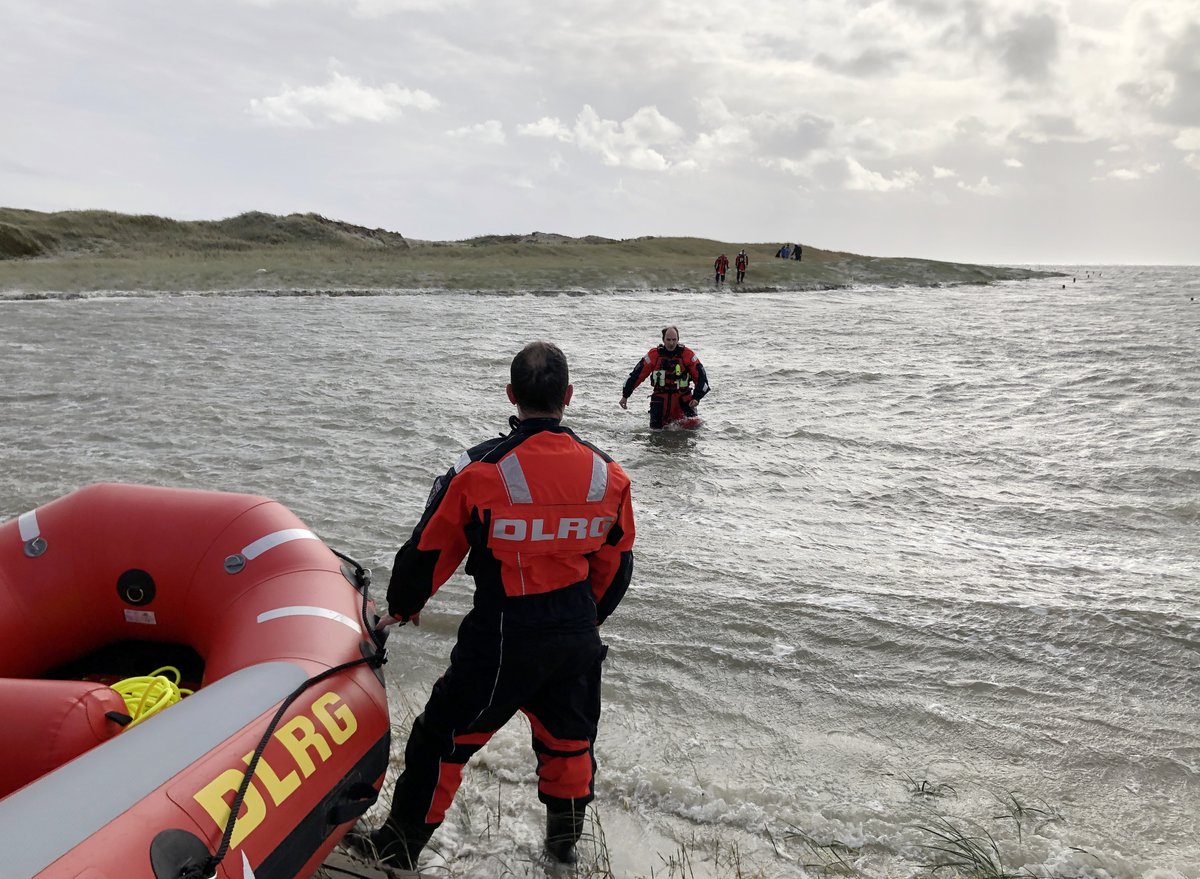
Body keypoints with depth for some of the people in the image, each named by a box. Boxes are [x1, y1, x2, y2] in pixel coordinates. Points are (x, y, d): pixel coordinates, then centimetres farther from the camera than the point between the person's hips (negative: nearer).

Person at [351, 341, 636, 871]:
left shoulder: (481, 470, -18)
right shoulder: (607, 474, -6)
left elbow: (430, 550, -6)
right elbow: (615, 565, 7)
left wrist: (402, 605, 14)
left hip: (502, 643, -4)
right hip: (578, 639, 4)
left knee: (444, 736, 14)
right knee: (568, 737, 25)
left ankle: (400, 844, 29)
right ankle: (565, 842, 44)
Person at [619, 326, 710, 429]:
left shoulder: (687, 354, -7)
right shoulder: (654, 354, -6)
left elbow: (701, 376, -3)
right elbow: (637, 374, 0)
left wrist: (697, 397, -15)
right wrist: (625, 395, 1)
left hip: (683, 398, 0)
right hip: (660, 397, 0)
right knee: (655, 429, -6)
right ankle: (665, 422, 29)